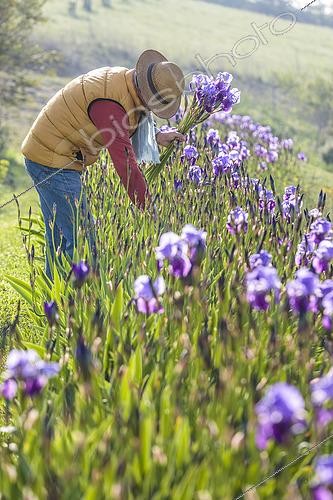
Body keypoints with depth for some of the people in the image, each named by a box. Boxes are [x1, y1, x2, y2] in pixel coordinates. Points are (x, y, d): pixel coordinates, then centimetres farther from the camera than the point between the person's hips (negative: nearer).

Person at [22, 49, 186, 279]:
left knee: (60, 238, 16)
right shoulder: (109, 102, -27)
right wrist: (148, 210, -31)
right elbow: (125, 160, -31)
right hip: (53, 161, -10)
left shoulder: (122, 78, 4)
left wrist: (157, 136, 8)